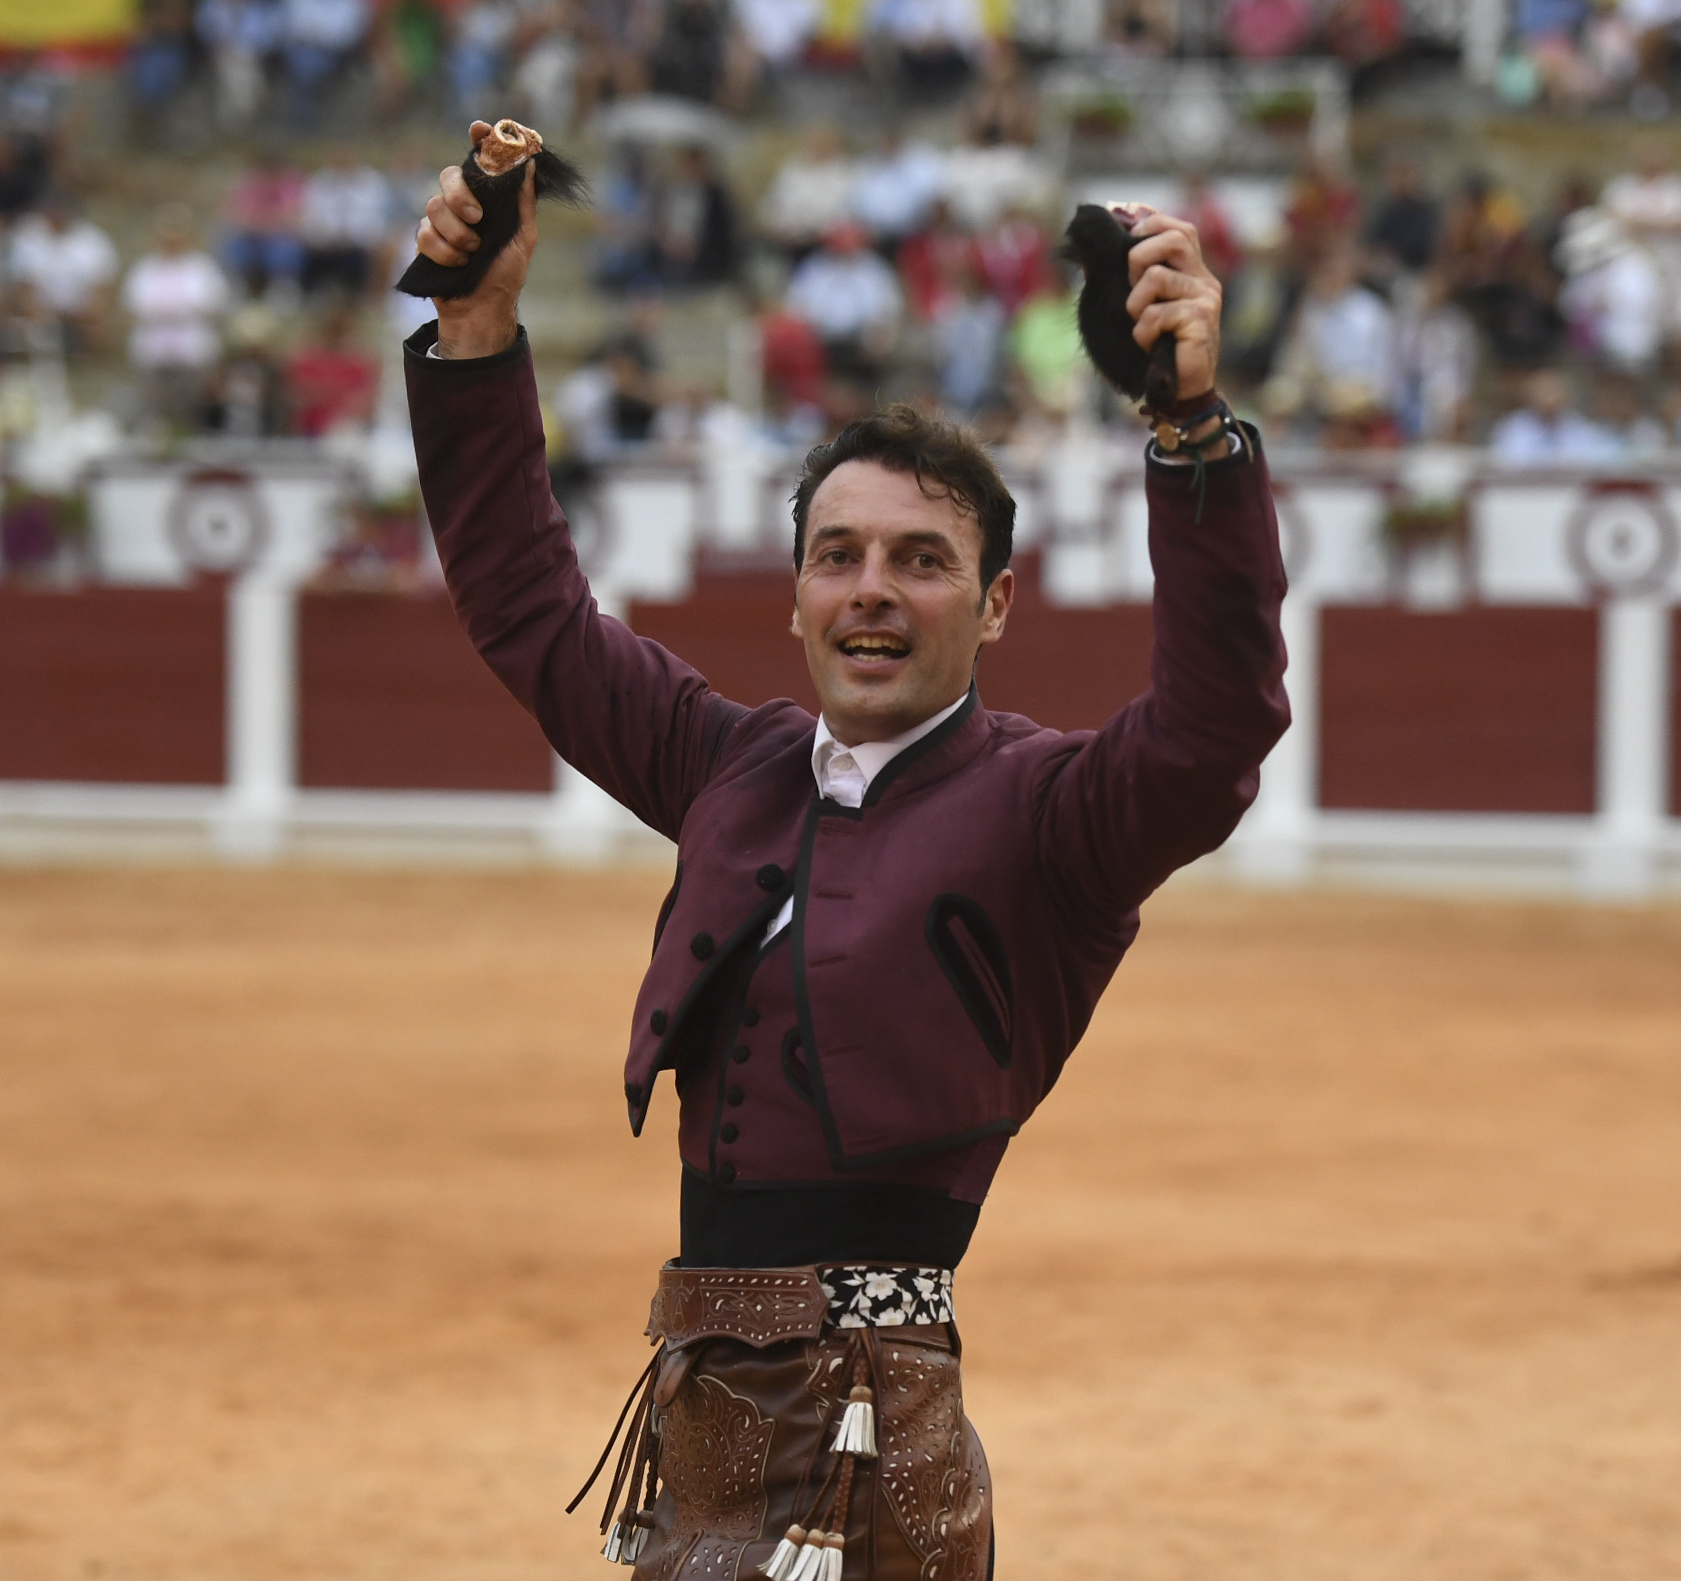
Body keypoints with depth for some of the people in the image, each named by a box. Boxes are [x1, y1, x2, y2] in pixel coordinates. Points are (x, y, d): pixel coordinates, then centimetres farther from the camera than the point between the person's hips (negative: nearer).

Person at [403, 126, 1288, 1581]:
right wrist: (478, 325, 16)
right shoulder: (736, 770, 15)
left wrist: (1196, 428, -34)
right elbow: (527, 605, 24)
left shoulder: (1038, 807, -2)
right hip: (695, 1406, 6)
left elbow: (1215, 726, -22)